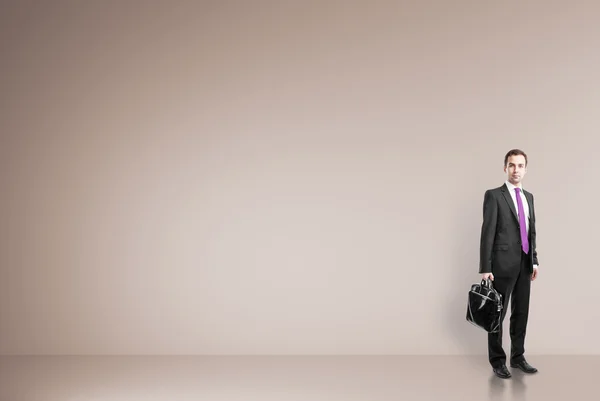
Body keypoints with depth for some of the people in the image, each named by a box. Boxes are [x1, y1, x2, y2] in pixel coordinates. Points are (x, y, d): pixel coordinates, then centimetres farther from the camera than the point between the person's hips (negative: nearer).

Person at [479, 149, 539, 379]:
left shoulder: (529, 197, 13)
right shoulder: (494, 195, -7)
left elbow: (531, 232, 18)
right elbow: (487, 233, -11)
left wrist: (534, 260, 12)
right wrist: (485, 268, -15)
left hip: (524, 264, 6)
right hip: (503, 264, -6)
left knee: (521, 312, 11)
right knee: (498, 313, 3)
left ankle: (518, 357, 22)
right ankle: (497, 361, 12)